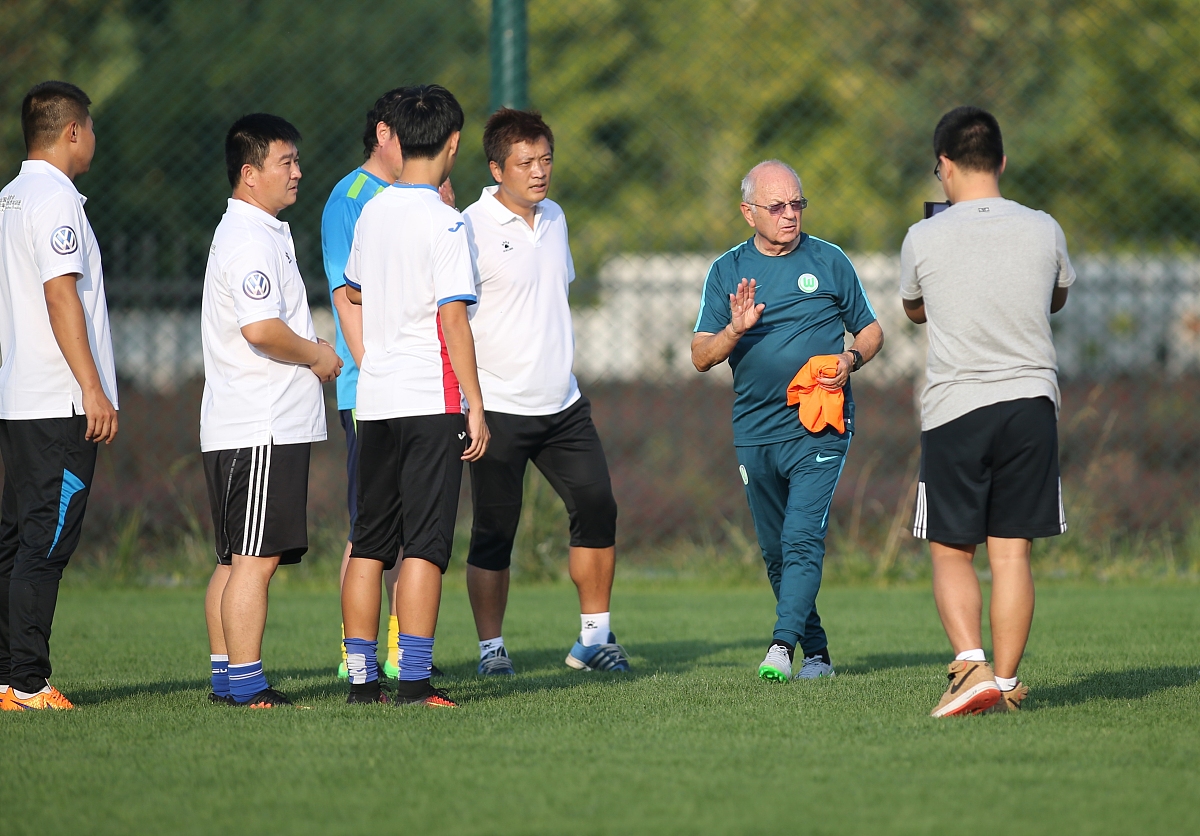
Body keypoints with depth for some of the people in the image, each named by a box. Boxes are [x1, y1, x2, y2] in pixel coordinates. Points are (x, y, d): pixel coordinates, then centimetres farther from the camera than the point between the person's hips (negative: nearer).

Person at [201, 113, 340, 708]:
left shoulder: (257, 233, 20)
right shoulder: (251, 239, -14)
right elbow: (260, 328, -26)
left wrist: (310, 353, 15)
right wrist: (316, 356, -10)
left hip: (241, 429, 11)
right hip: (261, 429, -11)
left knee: (236, 560, 12)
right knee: (255, 559, -9)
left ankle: (225, 676, 16)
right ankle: (245, 682, -9)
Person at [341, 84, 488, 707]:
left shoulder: (371, 212, 10)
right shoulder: (442, 222, -11)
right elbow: (454, 321, -15)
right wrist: (476, 407, -11)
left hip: (374, 399, 6)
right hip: (431, 399, -6)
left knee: (369, 543, 8)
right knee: (424, 544, -5)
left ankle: (362, 678, 9)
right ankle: (414, 679, -8)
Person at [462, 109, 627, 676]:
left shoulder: (554, 218, 11)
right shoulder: (471, 229, -12)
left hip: (562, 405, 6)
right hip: (499, 409, -6)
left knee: (597, 506, 0)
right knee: (495, 532, -2)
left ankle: (594, 638, 10)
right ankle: (491, 648, 9)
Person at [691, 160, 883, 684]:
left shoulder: (828, 261, 5)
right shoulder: (727, 271, 8)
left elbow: (871, 331, 13)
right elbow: (700, 357, 3)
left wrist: (850, 359, -9)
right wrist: (735, 330, -17)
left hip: (819, 429, -3)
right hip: (755, 432, 3)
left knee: (803, 539, -17)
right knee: (775, 552, 8)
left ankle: (783, 644, -25)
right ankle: (817, 652, 18)